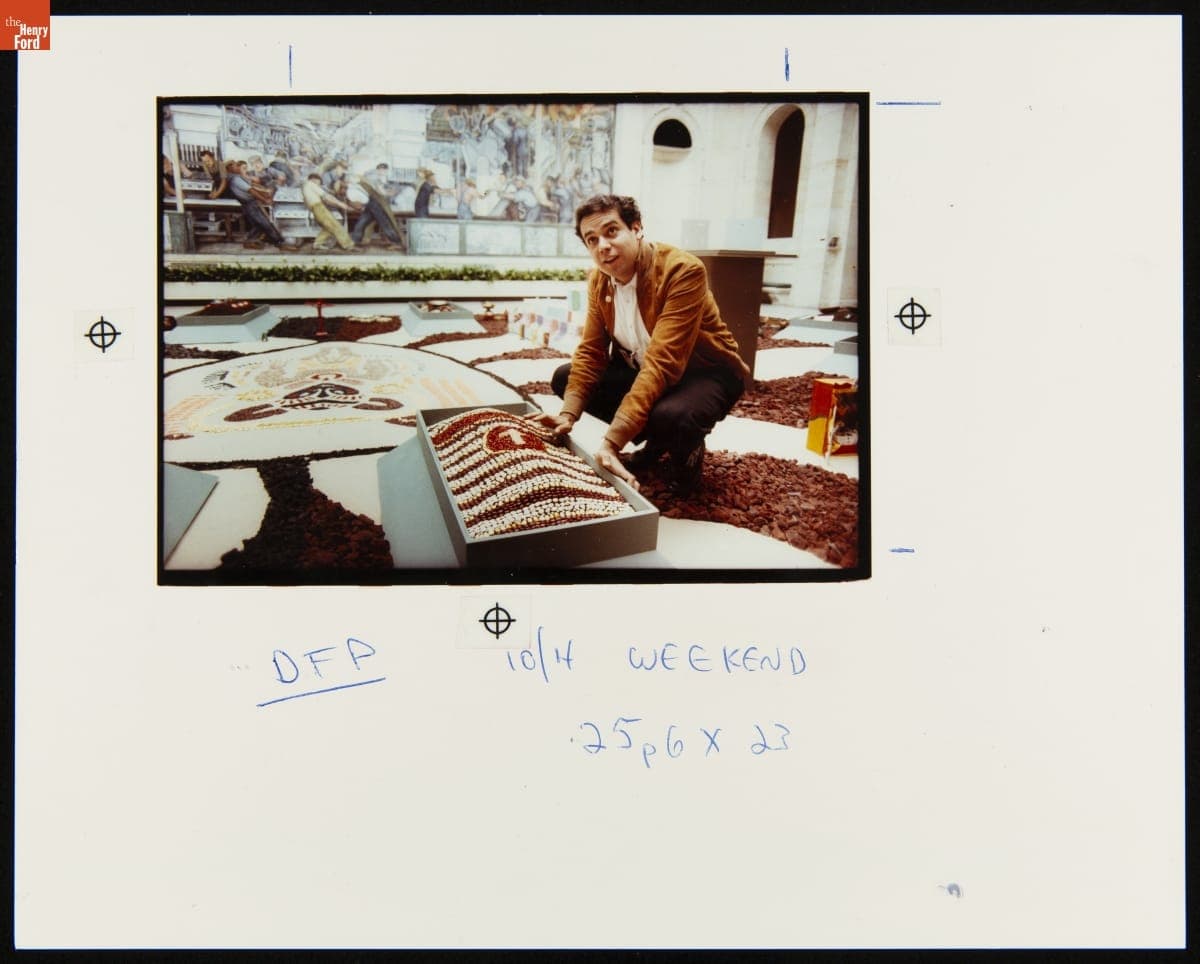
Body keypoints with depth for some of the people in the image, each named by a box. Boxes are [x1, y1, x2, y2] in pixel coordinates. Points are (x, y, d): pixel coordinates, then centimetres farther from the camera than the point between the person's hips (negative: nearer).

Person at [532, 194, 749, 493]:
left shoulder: (683, 270, -29)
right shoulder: (599, 280, -6)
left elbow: (662, 362, -37)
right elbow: (591, 352, -1)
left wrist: (611, 441, -43)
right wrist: (568, 414, -19)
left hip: (705, 373, -8)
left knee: (670, 417, -39)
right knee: (563, 378, -4)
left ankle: (687, 449, 0)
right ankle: (658, 443, 8)